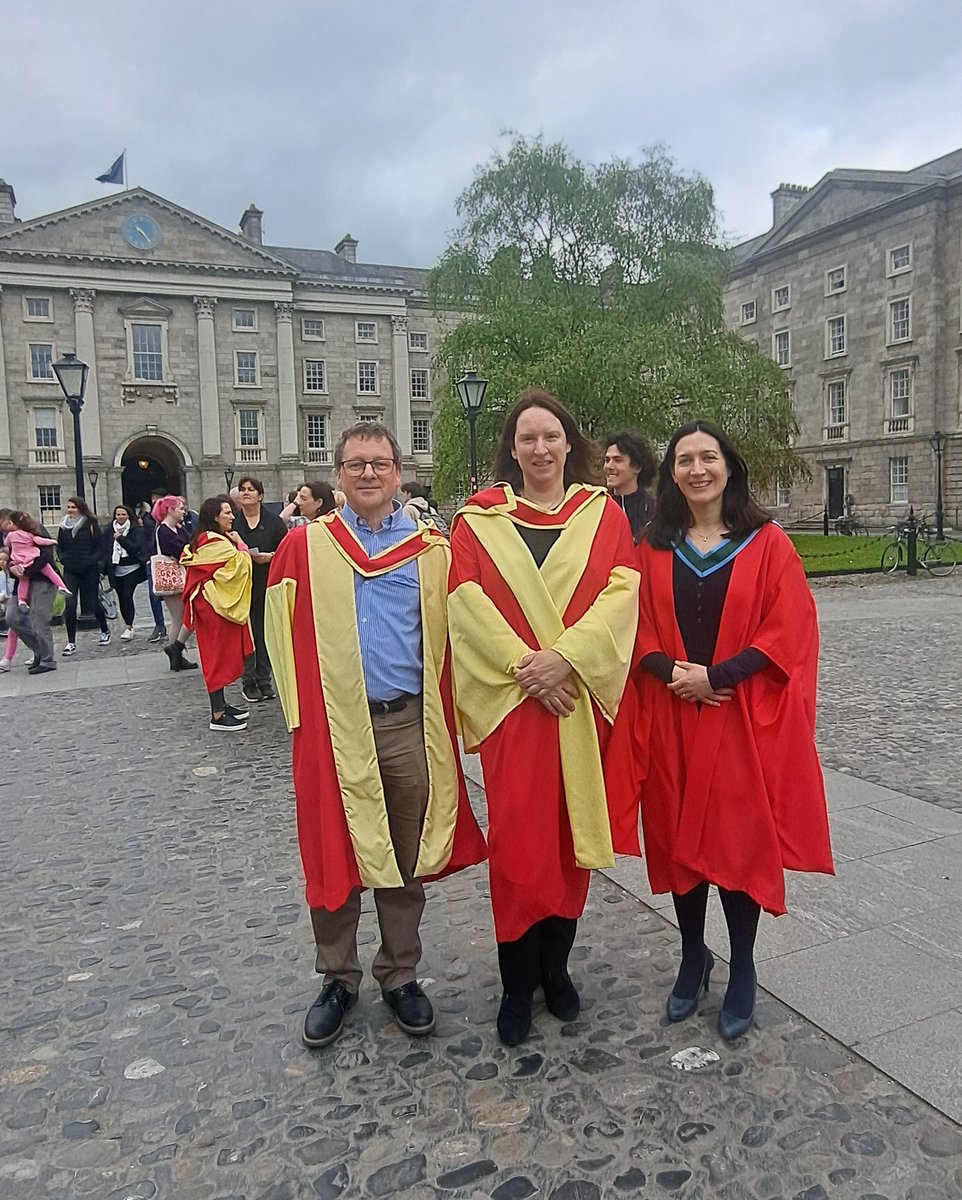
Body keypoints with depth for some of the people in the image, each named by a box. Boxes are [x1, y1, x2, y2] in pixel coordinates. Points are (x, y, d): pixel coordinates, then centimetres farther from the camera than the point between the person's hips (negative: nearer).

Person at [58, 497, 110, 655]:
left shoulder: (91, 525, -3)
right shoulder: (63, 527, 7)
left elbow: (100, 547, -2)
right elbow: (59, 547, 15)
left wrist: (92, 560, -14)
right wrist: (64, 559, -1)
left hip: (90, 571, -2)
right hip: (70, 571, 2)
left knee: (93, 603, 7)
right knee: (70, 605, -9)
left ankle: (105, 631, 33)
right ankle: (71, 642, -3)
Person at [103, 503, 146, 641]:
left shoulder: (136, 530, -2)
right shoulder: (109, 531, 8)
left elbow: (135, 547, -13)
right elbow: (105, 549, 10)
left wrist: (120, 538, -14)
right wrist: (105, 566, 0)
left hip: (132, 568, -4)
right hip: (116, 570, 4)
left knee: (127, 596, -12)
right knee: (121, 598, 8)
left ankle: (128, 627, -6)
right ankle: (128, 624, 21)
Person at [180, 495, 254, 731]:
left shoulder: (204, 540, 13)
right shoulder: (217, 543, -19)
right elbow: (241, 564, -23)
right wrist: (240, 543, -8)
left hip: (210, 603, 10)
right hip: (216, 605, -10)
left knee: (220, 655, 15)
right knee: (218, 655, -6)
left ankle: (221, 705, 24)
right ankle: (217, 716, -1)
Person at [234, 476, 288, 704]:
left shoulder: (274, 522, 6)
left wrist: (270, 556, -13)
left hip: (267, 584, 1)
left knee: (265, 631, 4)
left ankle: (264, 679, 14)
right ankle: (248, 681, 7)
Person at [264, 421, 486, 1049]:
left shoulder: (431, 550, 4)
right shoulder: (303, 547, 2)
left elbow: (448, 639, 6)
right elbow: (283, 633, 6)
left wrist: (439, 714, 1)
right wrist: (301, 708, 2)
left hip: (408, 724, 1)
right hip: (332, 726, 0)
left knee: (406, 858, 13)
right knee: (334, 857, 10)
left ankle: (401, 975, 32)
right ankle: (339, 979, 30)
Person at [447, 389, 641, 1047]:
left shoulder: (603, 512, 7)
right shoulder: (478, 518, 5)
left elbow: (621, 591, -4)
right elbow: (467, 599, -5)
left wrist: (565, 655, -16)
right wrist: (523, 664, -15)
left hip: (584, 695, 2)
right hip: (512, 699, -1)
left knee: (573, 833, 10)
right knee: (518, 839, 1)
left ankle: (555, 964, 29)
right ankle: (517, 984, 17)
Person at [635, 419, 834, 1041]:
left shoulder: (767, 543, -2)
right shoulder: (654, 547, 5)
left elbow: (789, 630, -8)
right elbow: (640, 628, 4)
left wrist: (716, 676, -16)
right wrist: (672, 671, -14)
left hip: (744, 722, -2)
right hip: (671, 720, 2)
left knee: (741, 841, 4)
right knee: (679, 839, 10)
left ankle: (743, 971, 24)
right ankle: (693, 958, 31)